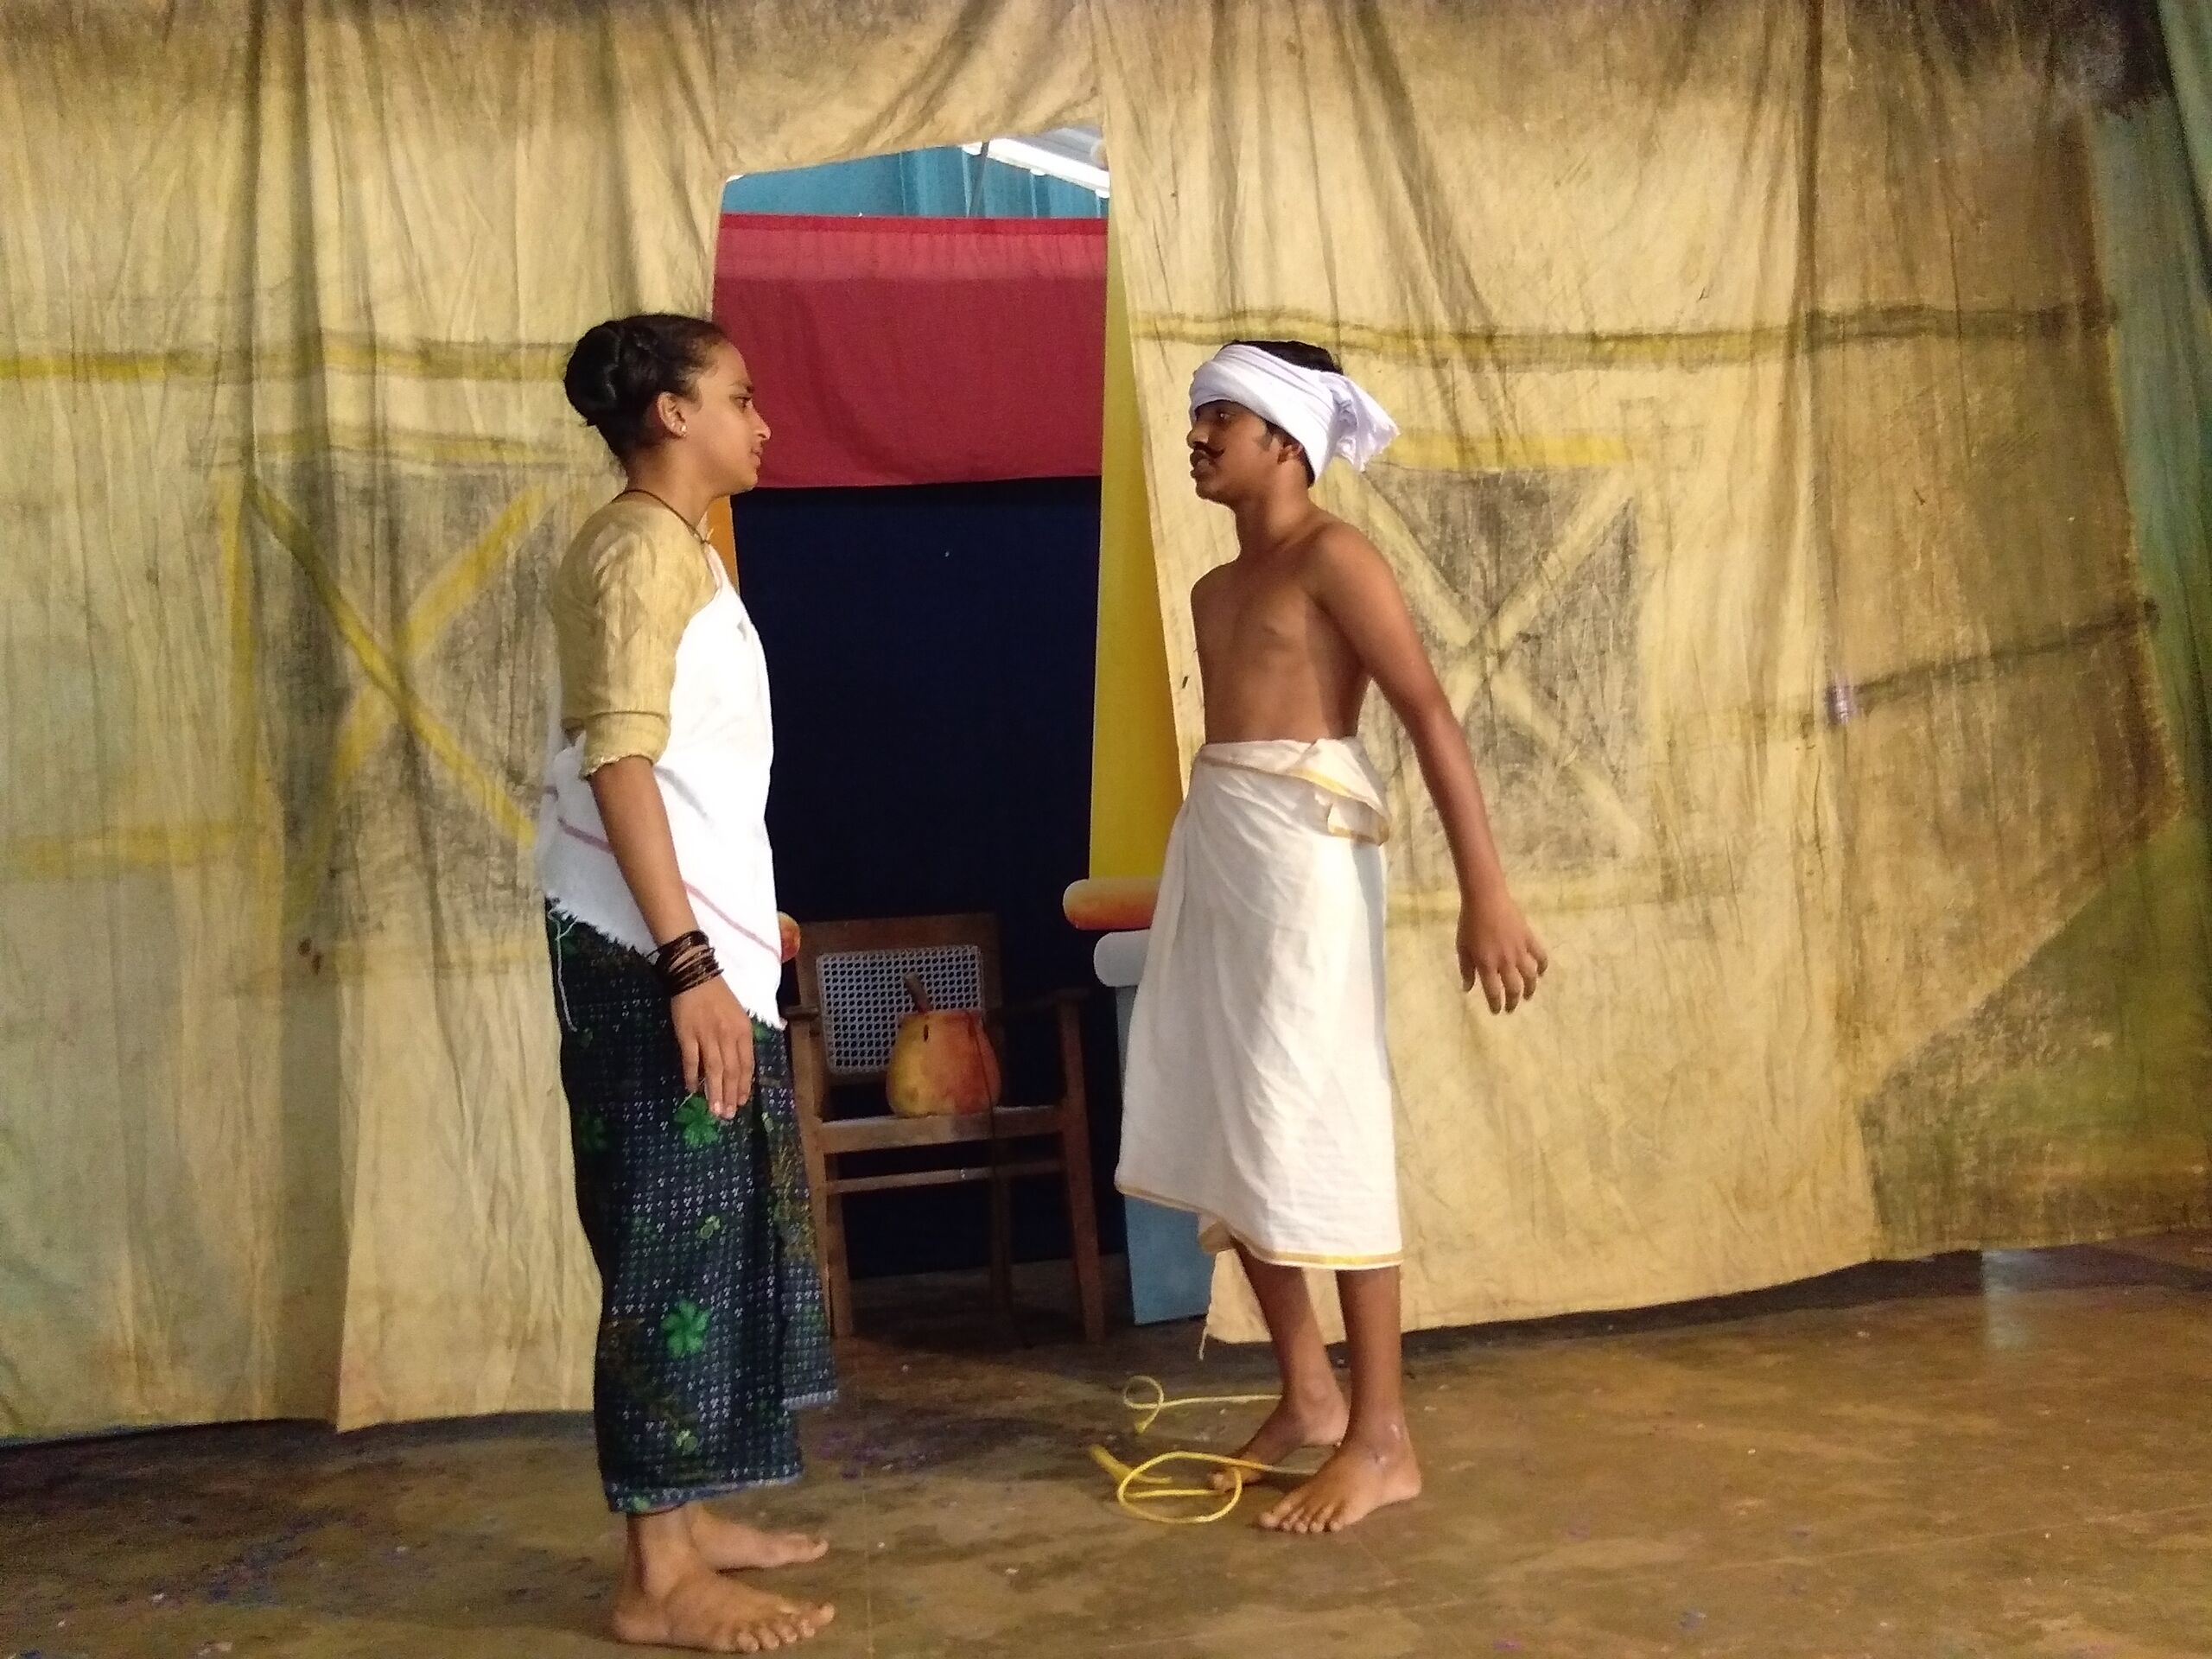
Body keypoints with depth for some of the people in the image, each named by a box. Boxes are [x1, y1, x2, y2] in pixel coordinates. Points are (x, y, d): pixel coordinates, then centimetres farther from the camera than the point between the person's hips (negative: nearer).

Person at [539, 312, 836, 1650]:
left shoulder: (679, 548, 18)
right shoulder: (639, 546, -12)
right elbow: (616, 761, -21)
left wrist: (735, 929, 26)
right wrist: (689, 964, -25)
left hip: (695, 938, 10)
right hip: (646, 954, -10)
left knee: (721, 1229, 14)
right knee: (673, 1241, -6)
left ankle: (688, 1518, 24)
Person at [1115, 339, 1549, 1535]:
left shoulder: (1331, 556, -7)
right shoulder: (1216, 589, 18)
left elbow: (1430, 716, -14)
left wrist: (1485, 890, -22)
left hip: (1301, 855, -9)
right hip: (1211, 854, 9)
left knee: (1317, 1135, -7)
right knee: (1225, 1132, 10)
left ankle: (1382, 1441, 1)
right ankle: (1307, 1395, 24)